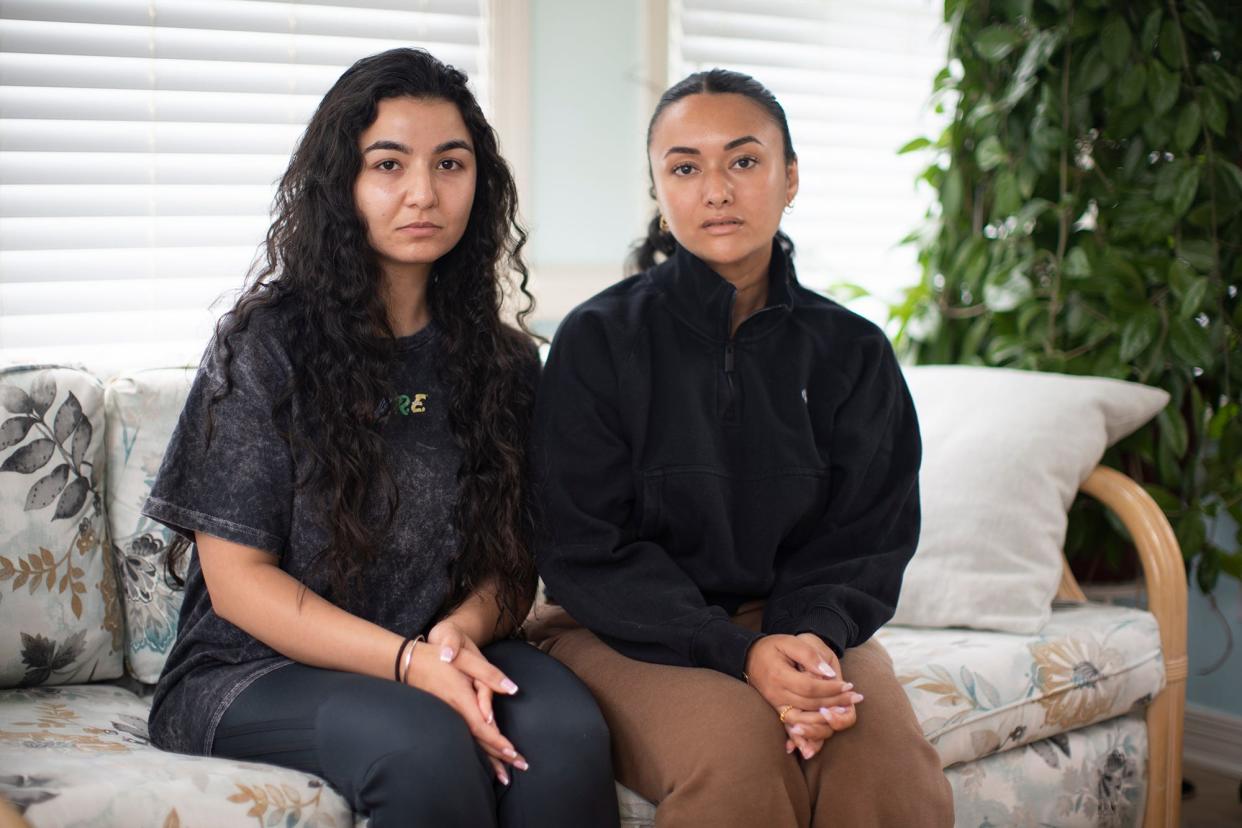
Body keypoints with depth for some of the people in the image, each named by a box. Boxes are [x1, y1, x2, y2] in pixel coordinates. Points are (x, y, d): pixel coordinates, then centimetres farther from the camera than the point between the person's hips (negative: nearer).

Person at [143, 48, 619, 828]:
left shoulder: (503, 360, 8)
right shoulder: (265, 344, -4)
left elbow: (513, 560, 8)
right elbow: (238, 580, -7)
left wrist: (461, 631, -16)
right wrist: (409, 662, -20)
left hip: (444, 654, 3)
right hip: (261, 670, -3)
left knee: (568, 731, -29)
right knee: (426, 747, -35)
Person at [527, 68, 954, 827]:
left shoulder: (853, 352, 3)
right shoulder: (598, 340, -5)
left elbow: (865, 542, 5)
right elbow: (588, 551, -8)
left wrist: (816, 635, -18)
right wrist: (739, 653, -22)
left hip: (797, 622, 2)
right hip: (630, 634, -2)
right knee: (735, 746, -32)